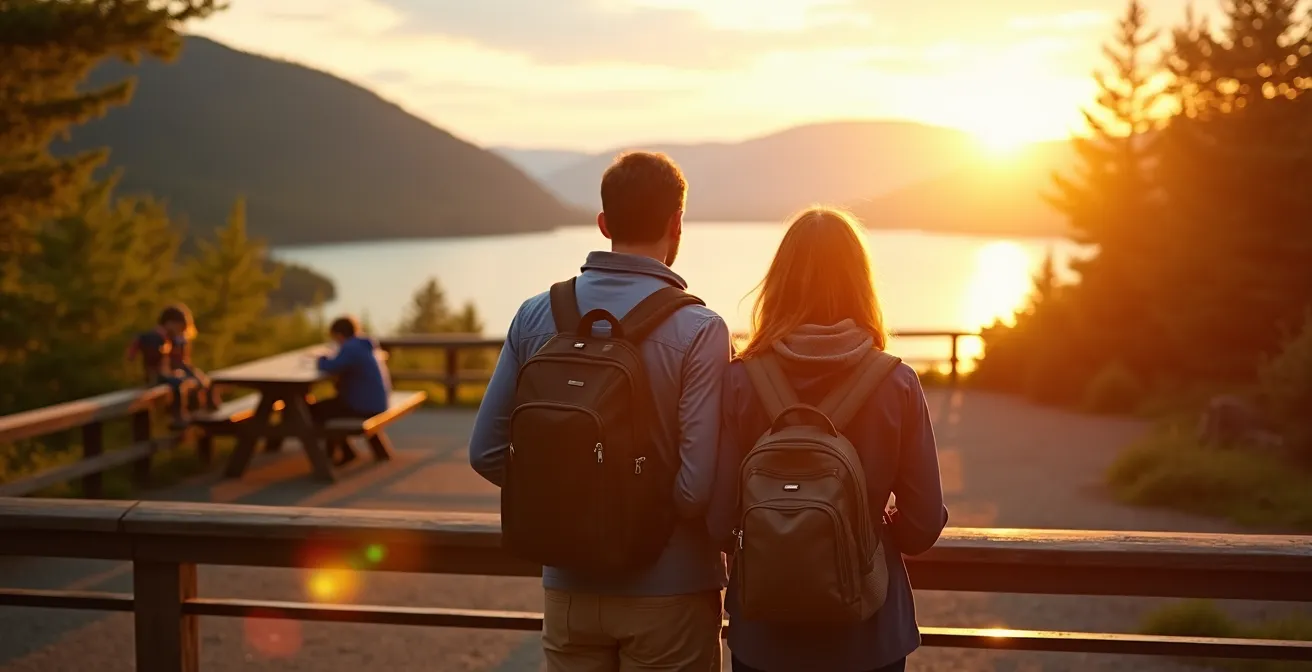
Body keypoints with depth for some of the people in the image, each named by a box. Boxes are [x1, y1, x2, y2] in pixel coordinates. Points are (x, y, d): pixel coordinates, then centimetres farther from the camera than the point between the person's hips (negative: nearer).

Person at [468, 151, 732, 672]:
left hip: (569, 587, 4)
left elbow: (486, 452, -2)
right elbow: (698, 487, -21)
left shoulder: (536, 315, -4)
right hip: (668, 591, -3)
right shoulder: (698, 330, -16)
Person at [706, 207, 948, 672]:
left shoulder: (740, 381, -13)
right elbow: (923, 526, -8)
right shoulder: (896, 385, -12)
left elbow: (719, 523, -11)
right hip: (868, 633, 0)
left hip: (764, 634, 0)